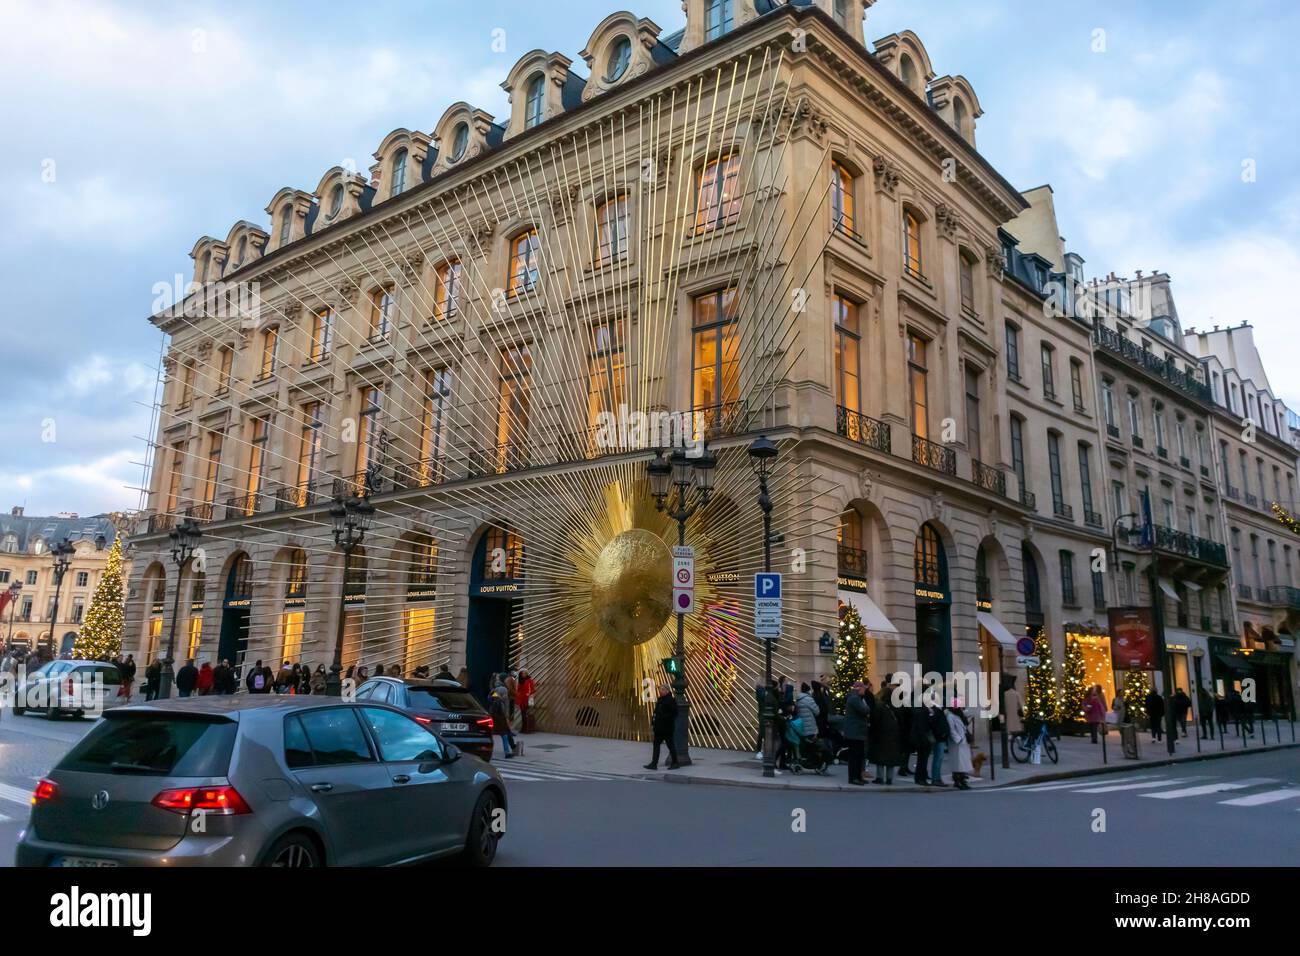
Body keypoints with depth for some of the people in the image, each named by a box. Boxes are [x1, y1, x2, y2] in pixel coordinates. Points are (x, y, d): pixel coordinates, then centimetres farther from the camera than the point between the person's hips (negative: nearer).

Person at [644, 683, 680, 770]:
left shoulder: (671, 700, -15)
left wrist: (662, 717, -22)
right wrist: (653, 724, 13)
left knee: (670, 745, 2)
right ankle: (654, 764, 8)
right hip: (659, 728, 9)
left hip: (667, 728, -9)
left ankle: (675, 763, 15)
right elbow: (656, 712, 17)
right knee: (656, 745, 7)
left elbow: (673, 714, -20)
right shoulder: (660, 700, 13)